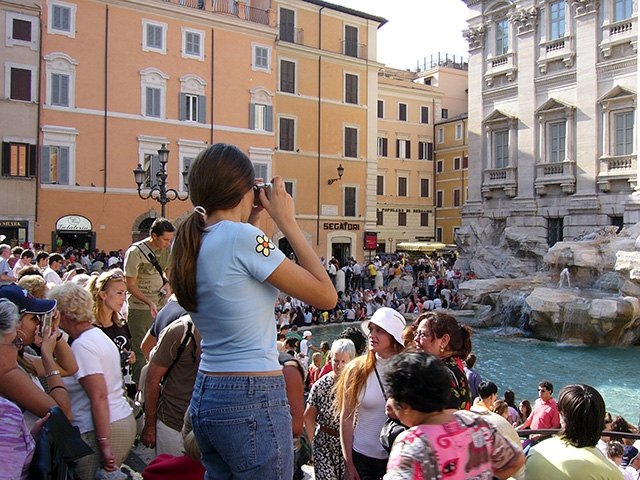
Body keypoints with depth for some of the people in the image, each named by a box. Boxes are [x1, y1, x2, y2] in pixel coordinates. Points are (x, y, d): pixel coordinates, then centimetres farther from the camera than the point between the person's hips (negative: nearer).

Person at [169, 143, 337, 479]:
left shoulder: (189, 244, 4)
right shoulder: (242, 236, -19)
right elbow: (326, 296, -14)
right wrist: (287, 222, -9)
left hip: (205, 395, 8)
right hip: (252, 402, -8)